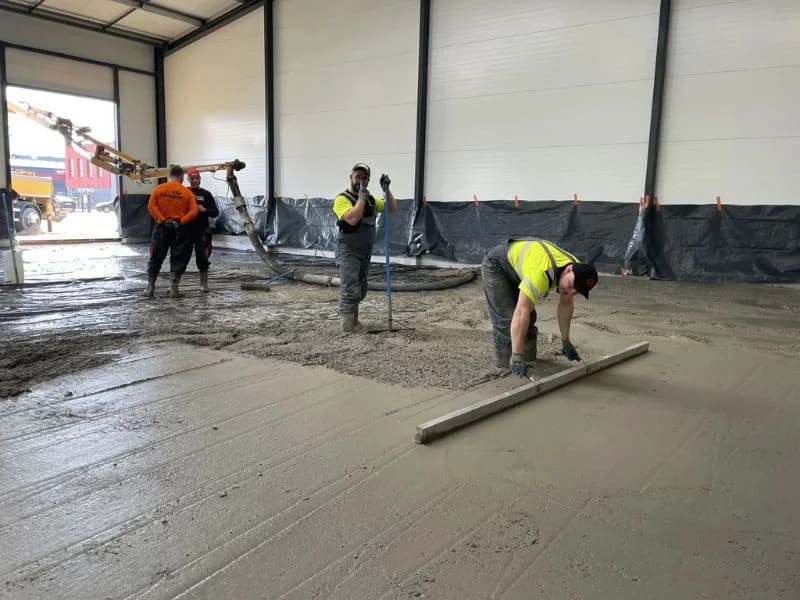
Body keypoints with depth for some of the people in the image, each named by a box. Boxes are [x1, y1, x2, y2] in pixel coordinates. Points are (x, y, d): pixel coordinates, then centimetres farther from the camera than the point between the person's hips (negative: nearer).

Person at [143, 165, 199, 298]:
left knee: (156, 258, 10)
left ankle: (150, 288, 13)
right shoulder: (187, 192, -1)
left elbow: (151, 206, -9)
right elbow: (193, 211, -10)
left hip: (161, 227, 1)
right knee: (178, 259, 7)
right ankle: (173, 289, 6)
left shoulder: (158, 189, 1)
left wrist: (162, 220, -10)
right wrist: (181, 221, -10)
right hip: (179, 229, -1)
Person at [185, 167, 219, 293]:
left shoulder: (206, 194, 7)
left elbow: (215, 212, 6)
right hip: (185, 231, 0)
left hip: (202, 232, 0)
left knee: (202, 259, 4)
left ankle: (204, 284, 16)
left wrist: (205, 210, -12)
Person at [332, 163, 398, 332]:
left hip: (366, 252, 7)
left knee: (360, 291, 15)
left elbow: (393, 209, 7)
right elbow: (352, 219, -29)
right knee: (350, 290, -17)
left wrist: (386, 190, -6)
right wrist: (361, 197, -24)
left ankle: (352, 317, 28)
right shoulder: (342, 199, -14)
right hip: (348, 252, -7)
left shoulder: (371, 199, 9)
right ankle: (347, 322, -16)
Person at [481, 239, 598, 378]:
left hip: (517, 265, 8)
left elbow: (566, 305, -1)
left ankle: (528, 361, 14)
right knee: (507, 319, -16)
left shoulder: (576, 269, -16)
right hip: (496, 265, -8)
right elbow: (521, 313, -46)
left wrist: (566, 342, 3)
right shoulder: (543, 273, -43)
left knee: (530, 318, 4)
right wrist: (517, 357, -47)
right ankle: (508, 365, -4)